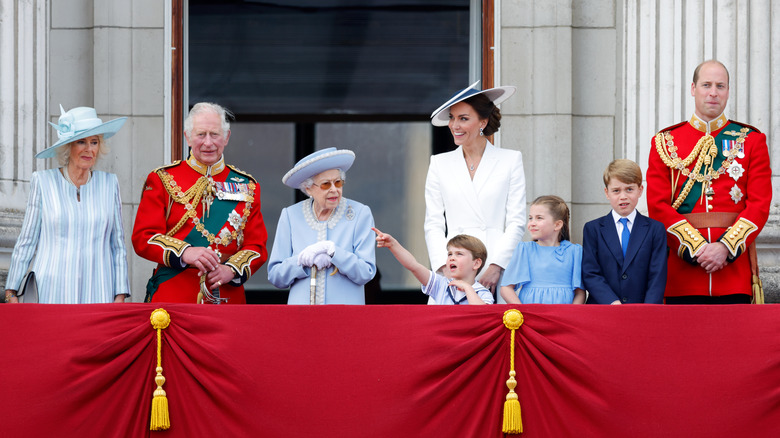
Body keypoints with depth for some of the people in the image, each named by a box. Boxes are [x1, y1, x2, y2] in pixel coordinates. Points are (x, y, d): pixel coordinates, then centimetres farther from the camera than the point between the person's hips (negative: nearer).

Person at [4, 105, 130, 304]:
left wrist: (120, 296, 6)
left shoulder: (109, 183, 10)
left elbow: (118, 245, 12)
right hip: (52, 293, -1)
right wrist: (11, 292, 5)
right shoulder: (43, 182, 4)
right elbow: (26, 242, 8)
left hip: (98, 294, 1)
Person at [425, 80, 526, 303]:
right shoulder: (440, 164, 14)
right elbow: (433, 225, 10)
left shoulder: (511, 160, 9)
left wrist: (496, 266, -8)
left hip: (498, 267, -1)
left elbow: (516, 222, 3)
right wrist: (445, 267, -5)